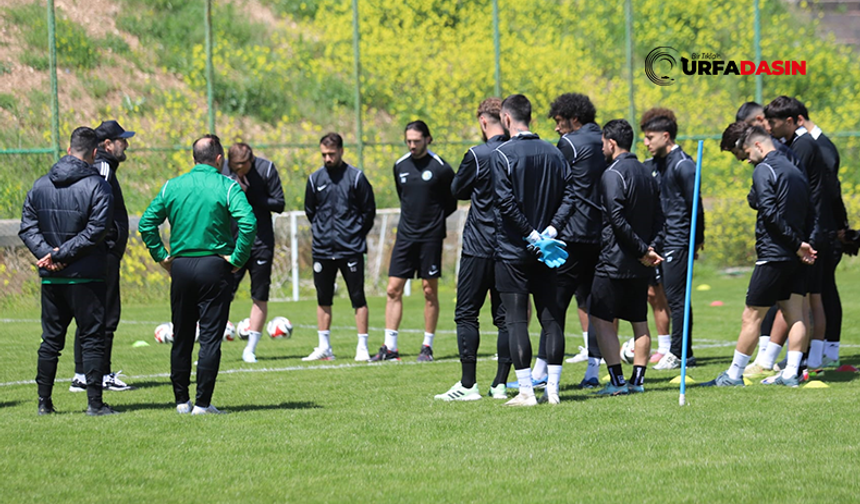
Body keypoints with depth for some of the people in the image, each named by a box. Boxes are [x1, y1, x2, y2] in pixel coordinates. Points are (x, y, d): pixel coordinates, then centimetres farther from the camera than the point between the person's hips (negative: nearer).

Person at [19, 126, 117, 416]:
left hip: (50, 279, 4)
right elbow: (96, 230, -17)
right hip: (86, 277, -4)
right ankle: (94, 403, -2)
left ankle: (44, 401, 15)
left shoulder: (40, 185, 7)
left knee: (51, 340, 13)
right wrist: (59, 255, -13)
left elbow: (27, 228, 3)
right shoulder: (97, 186, -9)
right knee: (92, 339, 1)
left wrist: (47, 254, -7)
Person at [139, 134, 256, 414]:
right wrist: (237, 258, -11)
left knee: (181, 338, 13)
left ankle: (182, 400, 17)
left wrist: (161, 256, 8)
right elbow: (248, 221, -20)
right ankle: (203, 403, -3)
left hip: (181, 266, 3)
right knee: (210, 337, 0)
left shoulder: (172, 186, 5)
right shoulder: (227, 187, -6)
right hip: (215, 266, -3)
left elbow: (146, 223, 3)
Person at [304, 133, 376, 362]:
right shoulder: (315, 179, 7)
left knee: (358, 298, -3)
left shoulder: (356, 177, -3)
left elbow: (369, 210, 2)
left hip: (351, 248, -4)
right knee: (323, 299, 7)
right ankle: (324, 347, 14)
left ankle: (362, 347, 0)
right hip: (322, 248, 4)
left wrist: (357, 235, 2)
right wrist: (320, 231, 11)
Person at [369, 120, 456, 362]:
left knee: (430, 290, 1)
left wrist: (433, 218, 0)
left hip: (431, 236, -4)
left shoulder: (440, 168, -7)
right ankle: (390, 347, 3)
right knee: (393, 289, -1)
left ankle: (427, 346, 10)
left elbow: (452, 202, 2)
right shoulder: (400, 166, 7)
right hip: (405, 234, 4)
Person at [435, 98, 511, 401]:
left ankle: (468, 385, -2)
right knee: (505, 316, 8)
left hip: (478, 247, -5)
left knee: (466, 314, 1)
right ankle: (500, 384, 7)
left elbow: (457, 191, 2)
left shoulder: (477, 155, -12)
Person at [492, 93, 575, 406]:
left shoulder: (502, 155, -9)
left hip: (513, 251, -5)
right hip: (545, 255, 5)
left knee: (516, 321, -2)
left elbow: (506, 202, -17)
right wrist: (552, 229, -4)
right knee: (551, 318, 8)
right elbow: (569, 193, 2)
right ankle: (552, 389, 8)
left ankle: (526, 391, -6)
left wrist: (531, 234, -12)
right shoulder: (554, 153, 8)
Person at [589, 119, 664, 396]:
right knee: (639, 321, 12)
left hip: (615, 261, -8)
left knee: (600, 319, -4)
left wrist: (643, 250, -14)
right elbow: (658, 219, 12)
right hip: (641, 268, 8)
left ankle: (617, 380, -10)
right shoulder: (647, 174, 13)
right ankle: (638, 380, 12)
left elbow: (618, 220, -20)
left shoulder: (613, 174, -12)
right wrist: (651, 248, 1)